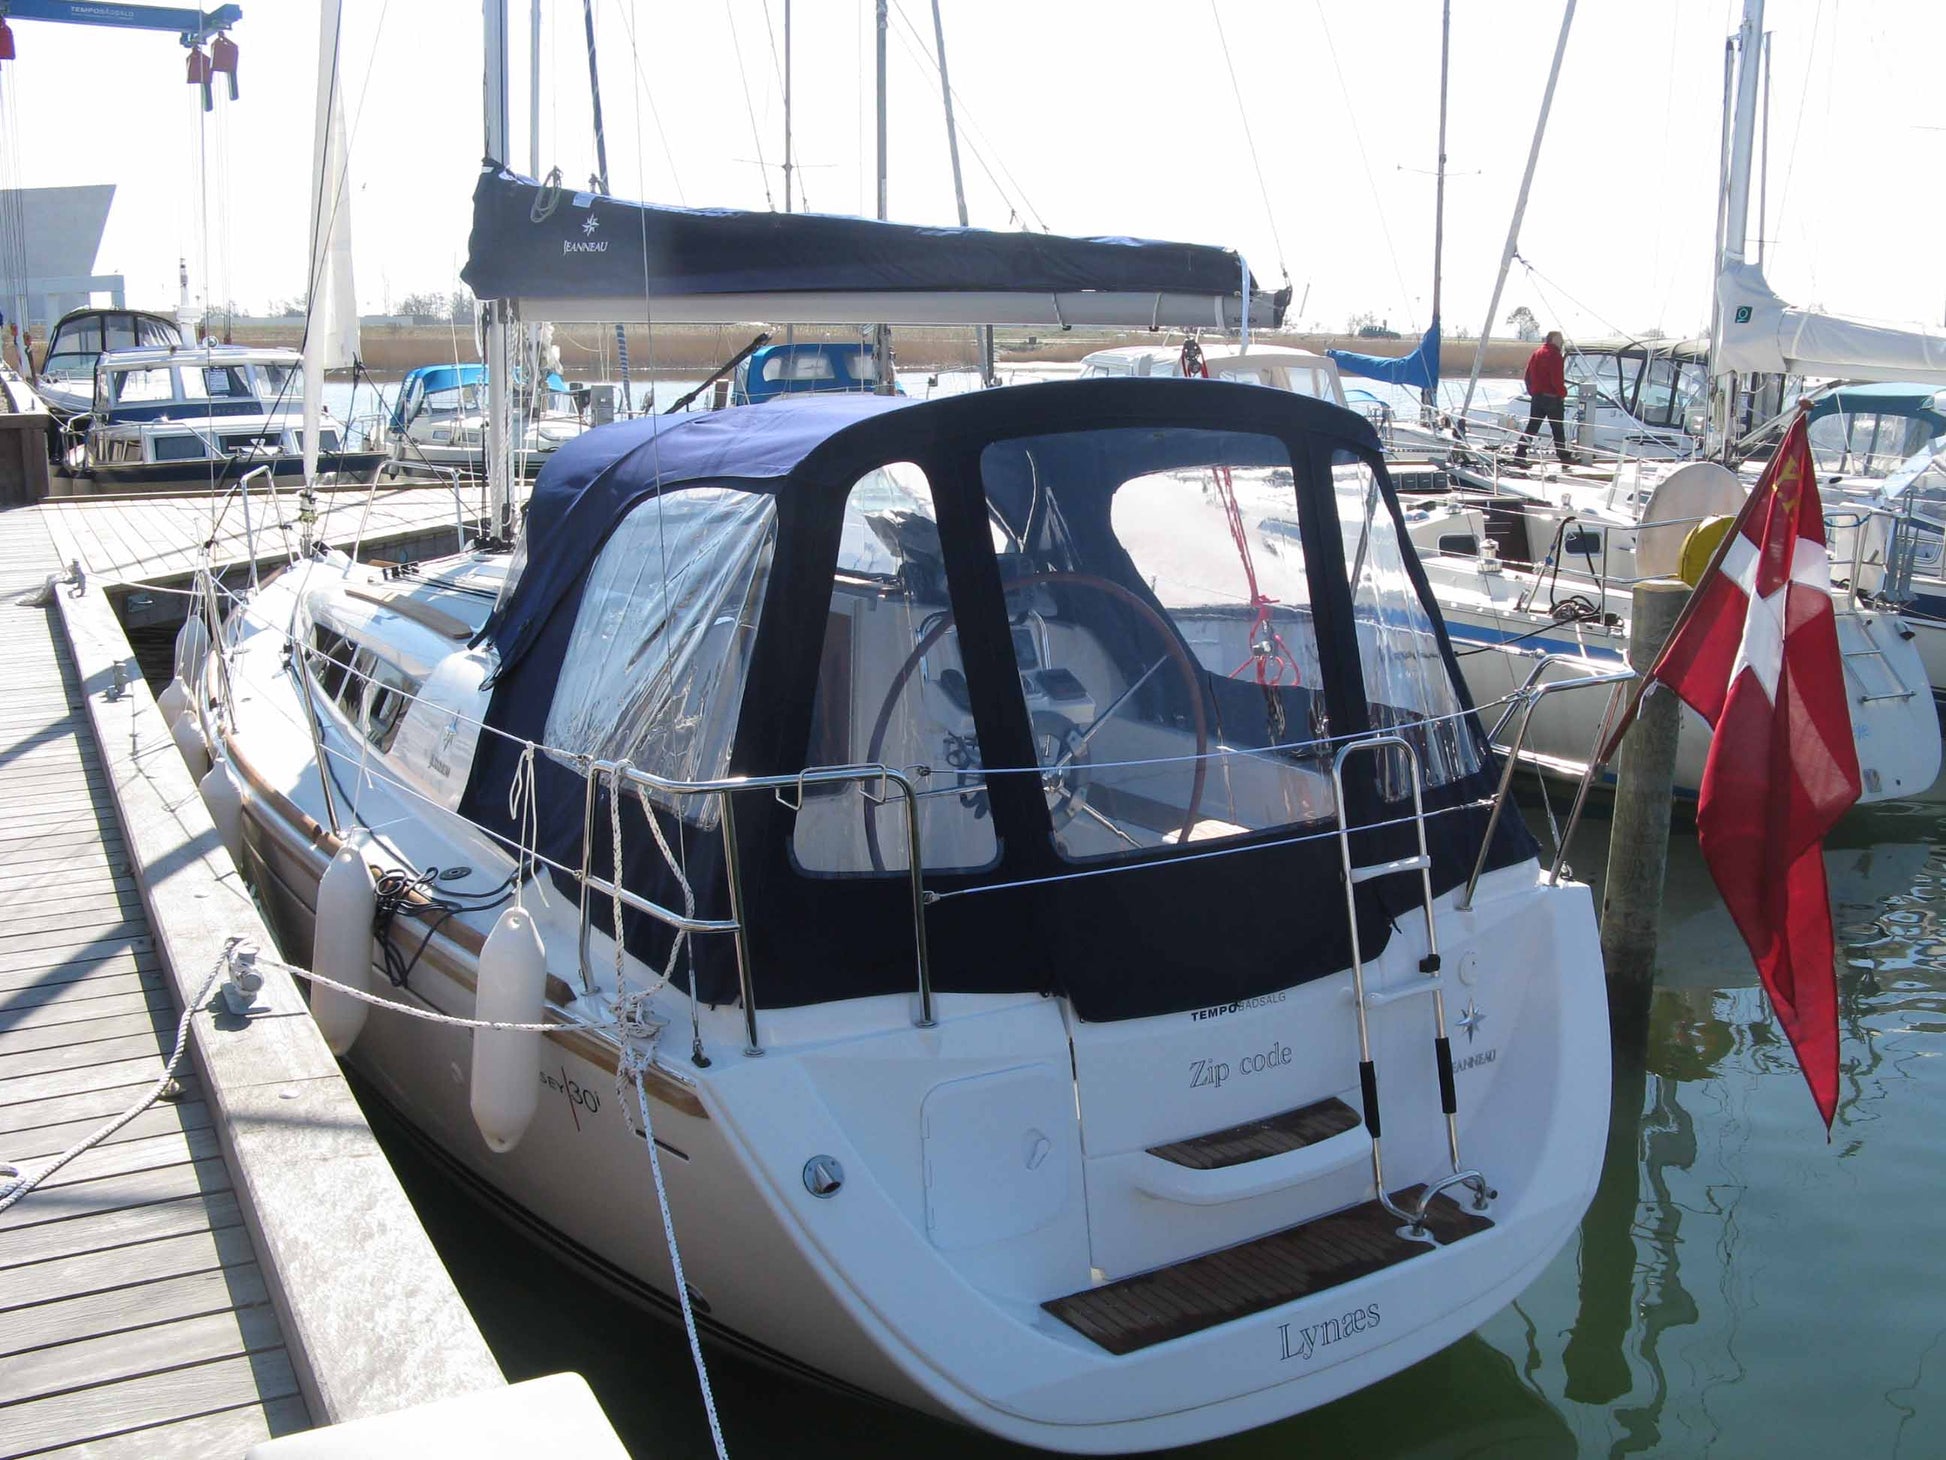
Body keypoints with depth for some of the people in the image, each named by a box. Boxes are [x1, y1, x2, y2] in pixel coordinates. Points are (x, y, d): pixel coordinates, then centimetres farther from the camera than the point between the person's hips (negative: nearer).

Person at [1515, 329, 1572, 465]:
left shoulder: (1536, 354, 13)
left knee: (1532, 427, 7)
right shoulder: (1554, 355, -13)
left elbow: (1528, 376, 15)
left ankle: (1519, 455, 1)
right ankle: (1564, 457, 7)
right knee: (1558, 429, 1)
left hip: (1537, 397, 7)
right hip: (1552, 397, -7)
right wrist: (1562, 393, -8)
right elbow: (1557, 379, -19)